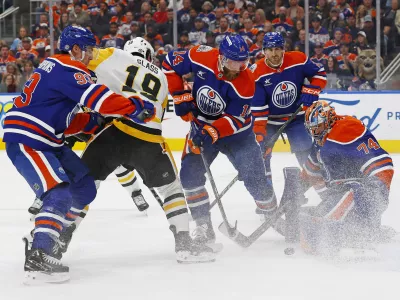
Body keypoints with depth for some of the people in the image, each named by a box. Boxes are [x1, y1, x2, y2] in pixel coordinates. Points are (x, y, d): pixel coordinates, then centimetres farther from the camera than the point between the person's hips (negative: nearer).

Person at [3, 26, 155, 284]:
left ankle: (49, 237, 19)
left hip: (46, 140, 10)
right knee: (60, 195, -23)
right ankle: (38, 257, -30)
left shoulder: (58, 68, 18)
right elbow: (99, 98, -24)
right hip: (26, 141, -10)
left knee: (84, 188, 12)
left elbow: (62, 118, 19)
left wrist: (93, 122, 8)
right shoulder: (68, 69, -14)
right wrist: (137, 107, -17)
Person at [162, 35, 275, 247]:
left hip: (236, 134, -2)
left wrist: (211, 132, -38)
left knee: (254, 178, -9)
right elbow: (171, 63, -5)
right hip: (202, 127, 2)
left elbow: (235, 119, -24)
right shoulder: (202, 58, -21)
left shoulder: (245, 83, -25)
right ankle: (204, 230, -4)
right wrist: (181, 96, -9)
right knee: (190, 174, -12)